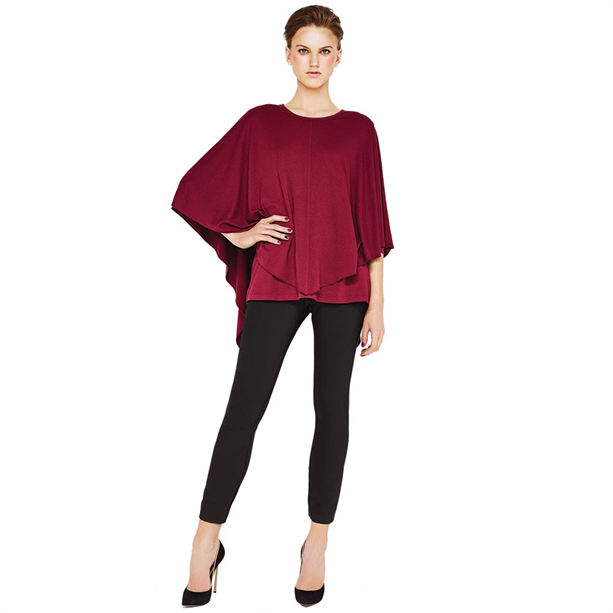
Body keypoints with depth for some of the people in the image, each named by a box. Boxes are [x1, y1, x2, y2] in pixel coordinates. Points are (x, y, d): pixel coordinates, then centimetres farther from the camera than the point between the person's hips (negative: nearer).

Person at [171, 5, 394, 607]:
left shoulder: (358, 129, 7)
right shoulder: (260, 123, 8)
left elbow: (371, 220, 4)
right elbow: (194, 189, 12)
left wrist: (376, 303, 1)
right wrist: (238, 235, 2)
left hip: (342, 284, 1)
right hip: (275, 281, 0)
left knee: (332, 409, 5)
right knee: (243, 410, -3)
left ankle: (317, 542, 21)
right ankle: (206, 544, 11)